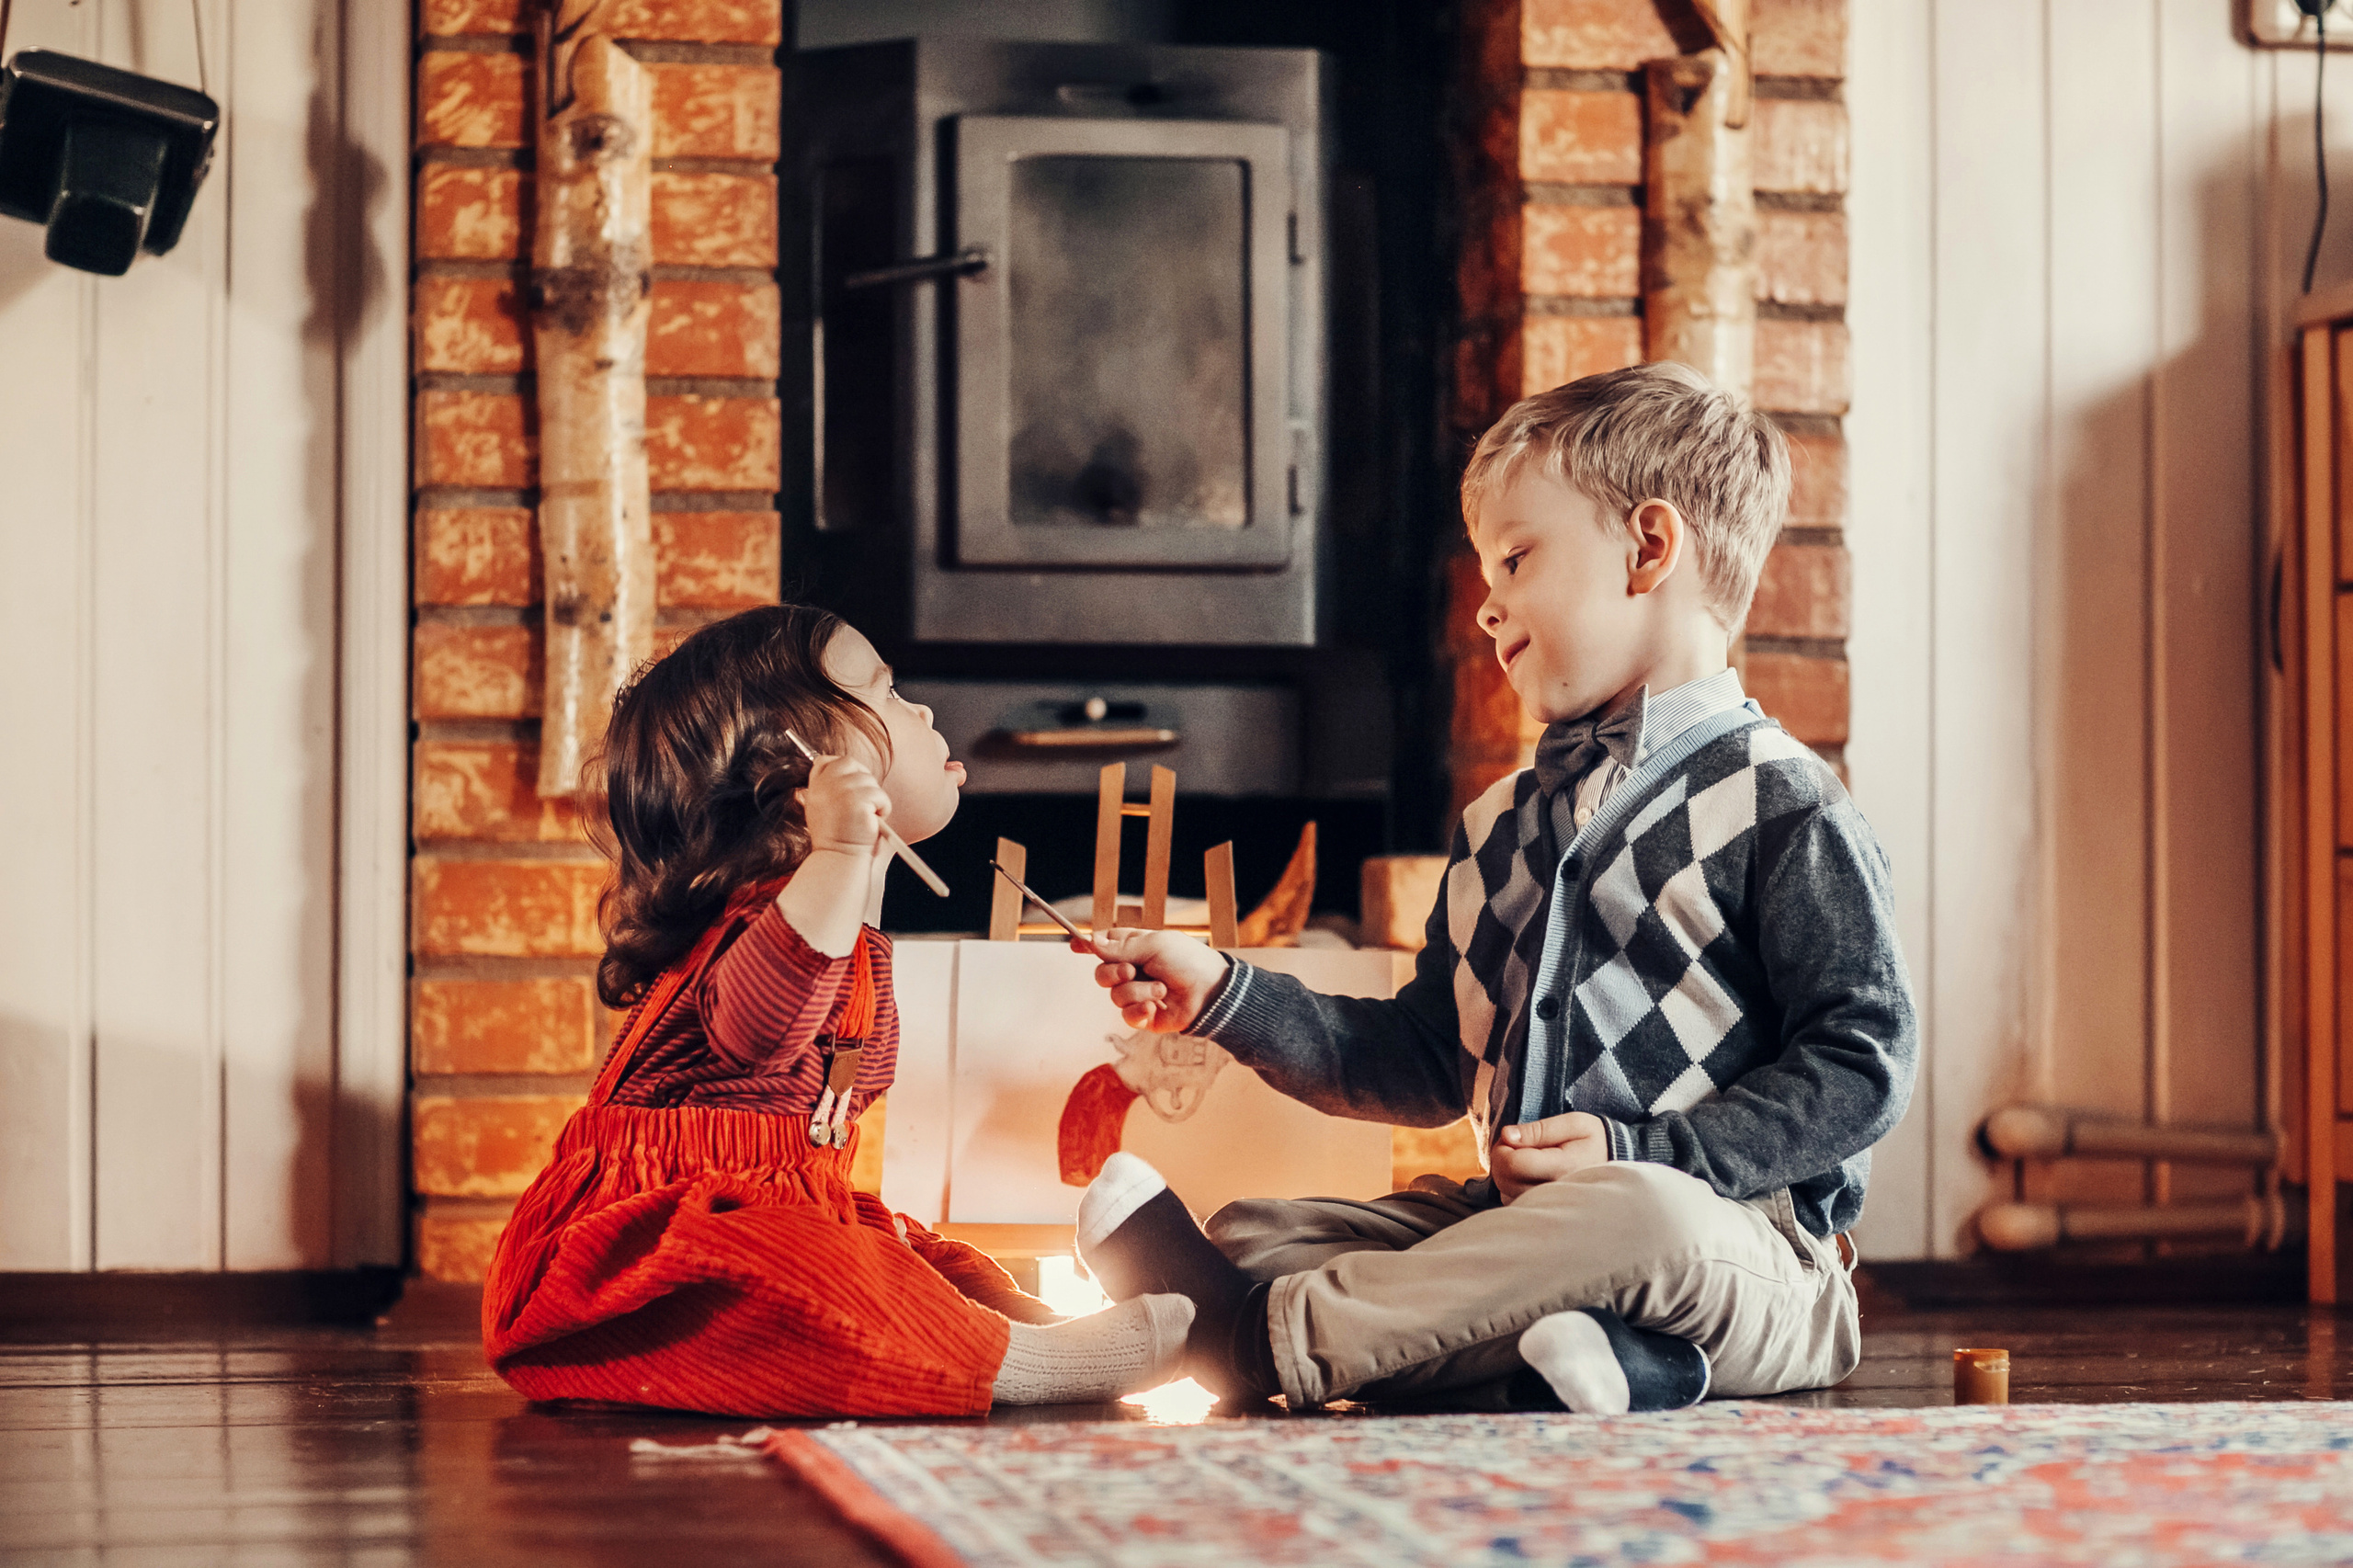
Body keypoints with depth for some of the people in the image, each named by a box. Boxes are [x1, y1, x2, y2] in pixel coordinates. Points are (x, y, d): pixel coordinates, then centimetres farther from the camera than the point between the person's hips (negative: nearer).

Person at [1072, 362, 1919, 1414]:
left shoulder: (1777, 808, -4)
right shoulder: (1503, 825, 21)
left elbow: (1862, 1061, -11)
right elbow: (1428, 1064, 27)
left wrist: (1645, 1155, -19)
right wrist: (1226, 998, 17)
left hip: (1743, 1249, -7)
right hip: (1513, 1222, 7)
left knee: (1639, 1219, -41)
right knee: (1254, 1233, -9)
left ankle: (1260, 1337, -35)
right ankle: (1528, 1349, -37)